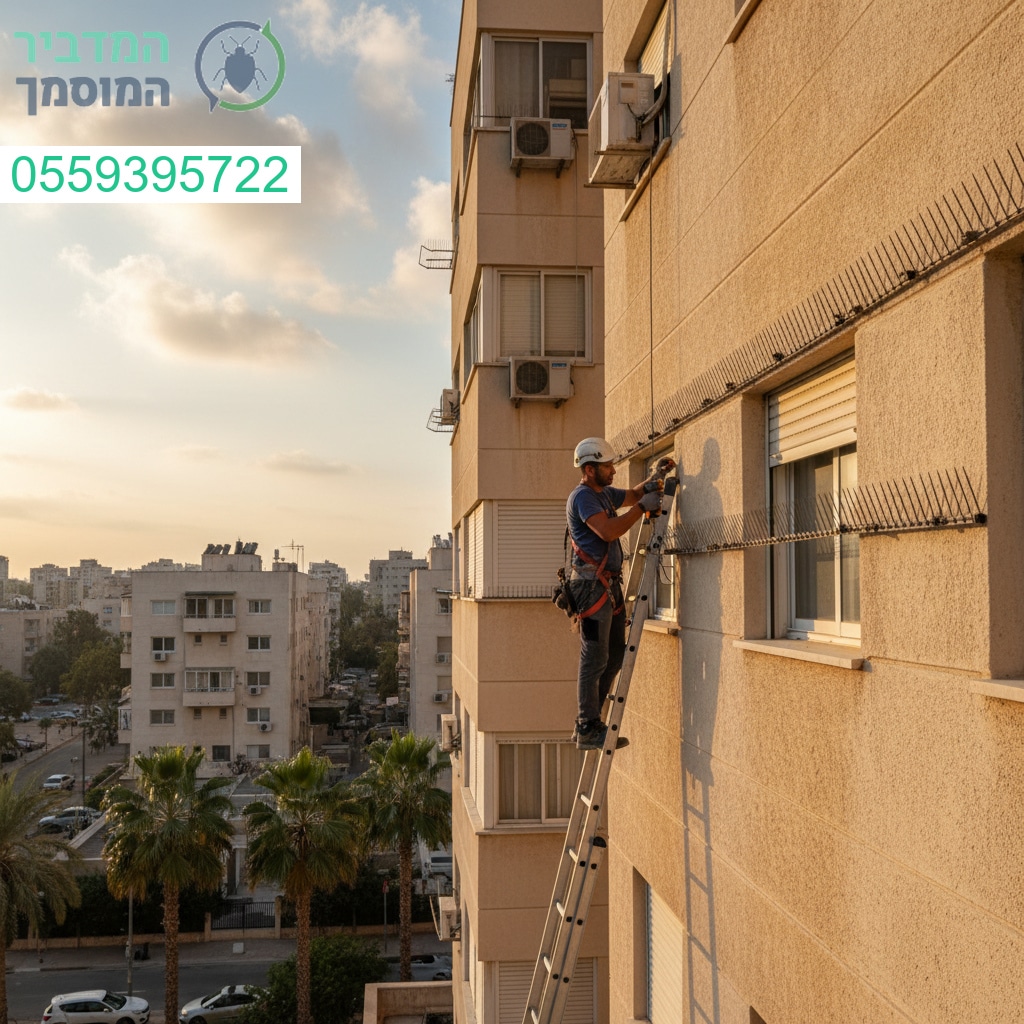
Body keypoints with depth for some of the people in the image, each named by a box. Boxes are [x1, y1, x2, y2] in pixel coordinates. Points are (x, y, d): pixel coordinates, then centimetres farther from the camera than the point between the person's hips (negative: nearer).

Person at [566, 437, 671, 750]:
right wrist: (643, 506, -17)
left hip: (610, 584, 10)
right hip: (592, 584, -10)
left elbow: (632, 494, 35)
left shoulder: (605, 493, 18)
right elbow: (609, 530, -25)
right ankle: (588, 731, 0)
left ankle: (587, 723, 19)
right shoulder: (582, 496, -12)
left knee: (614, 656, 12)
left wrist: (655, 478, 16)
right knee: (595, 659, -7)